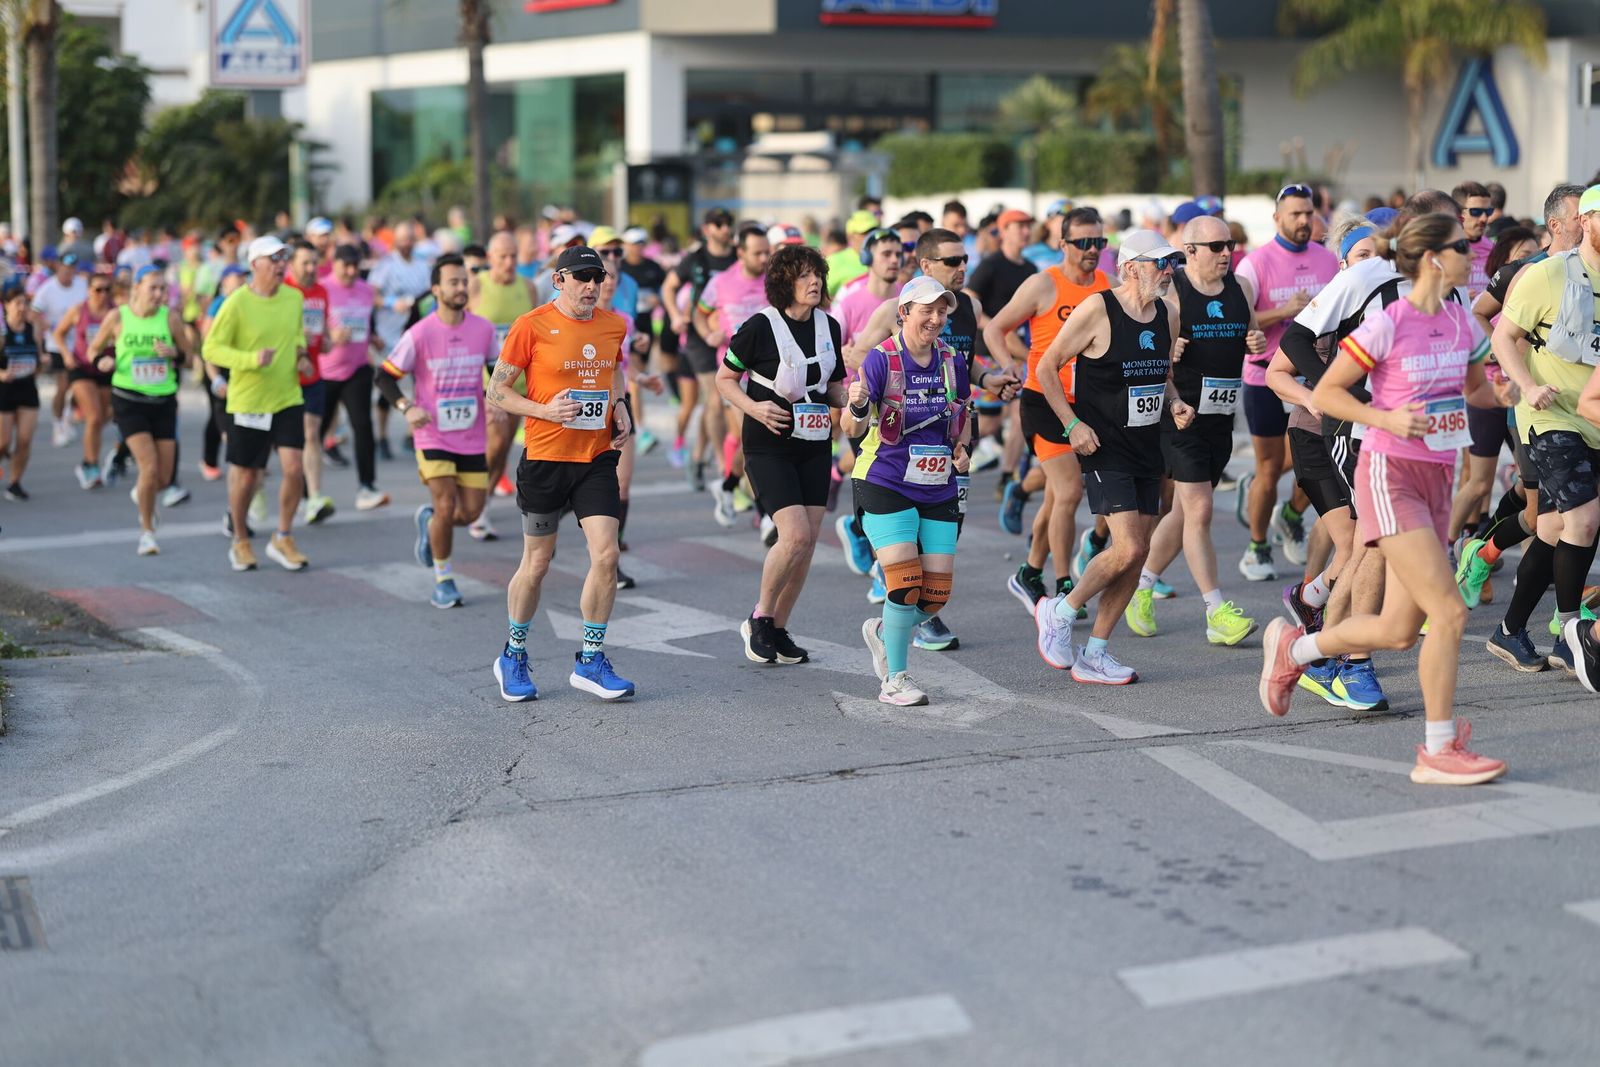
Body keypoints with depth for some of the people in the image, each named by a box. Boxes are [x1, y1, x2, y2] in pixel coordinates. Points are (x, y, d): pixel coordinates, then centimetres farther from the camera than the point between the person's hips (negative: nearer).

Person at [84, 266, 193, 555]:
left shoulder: (170, 317, -1)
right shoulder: (118, 318, -4)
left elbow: (187, 355, 7)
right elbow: (93, 350, 9)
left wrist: (174, 354, -16)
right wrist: (102, 362, -14)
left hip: (164, 401, 3)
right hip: (129, 401, -3)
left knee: (163, 478, 3)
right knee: (149, 467, -17)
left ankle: (141, 494, 41)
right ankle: (147, 532, 1)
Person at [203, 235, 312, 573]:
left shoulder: (294, 297, 3)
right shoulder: (237, 304, -14)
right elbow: (212, 348, -13)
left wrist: (301, 354, 2)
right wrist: (252, 359, -25)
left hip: (288, 399, 4)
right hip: (247, 402, -4)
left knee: (293, 469, -8)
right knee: (246, 476, 7)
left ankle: (283, 539, 10)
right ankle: (240, 541, 28)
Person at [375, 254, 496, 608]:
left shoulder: (483, 329, -1)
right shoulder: (420, 334, -12)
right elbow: (385, 377, -5)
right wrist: (407, 408, -20)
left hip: (472, 437, 4)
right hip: (433, 436, -4)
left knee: (470, 512, 2)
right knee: (446, 505, -14)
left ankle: (428, 520, 37)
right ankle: (443, 579, 5)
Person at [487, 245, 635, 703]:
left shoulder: (614, 325, 5)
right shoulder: (532, 326, -10)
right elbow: (496, 390, -5)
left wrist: (620, 406, 7)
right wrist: (545, 410, -19)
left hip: (597, 458, 4)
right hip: (545, 459, -3)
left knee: (605, 555, -8)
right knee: (537, 563, 6)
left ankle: (591, 661, 5)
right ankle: (513, 657, 27)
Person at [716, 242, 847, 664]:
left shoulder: (829, 326, 6)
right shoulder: (760, 326, -10)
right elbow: (725, 379, -1)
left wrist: (849, 404, -4)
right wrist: (753, 408, -18)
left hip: (815, 446, 6)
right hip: (769, 445, -6)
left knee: (807, 542, 3)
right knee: (795, 535, -17)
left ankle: (778, 627, 17)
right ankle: (759, 618, 4)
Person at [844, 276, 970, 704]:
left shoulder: (951, 361, 4)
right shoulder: (882, 359, -10)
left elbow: (964, 416, 20)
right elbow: (852, 428, -15)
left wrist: (962, 448, 1)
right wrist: (858, 405, -37)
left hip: (939, 491, 5)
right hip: (886, 487, -5)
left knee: (936, 595, 1)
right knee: (905, 585, -13)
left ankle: (883, 632, 30)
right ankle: (894, 679, 3)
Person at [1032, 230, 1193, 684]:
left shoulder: (1168, 315, 8)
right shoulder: (1097, 310, -13)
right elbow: (1046, 366, -7)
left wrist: (1175, 403, 3)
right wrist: (1072, 424, -13)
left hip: (1148, 450, 7)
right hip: (1103, 448, -7)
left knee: (1137, 554, 5)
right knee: (1128, 549, -17)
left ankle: (1094, 655, 15)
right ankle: (1060, 611, 7)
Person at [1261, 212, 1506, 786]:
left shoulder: (1462, 323, 7)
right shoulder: (1387, 324, -13)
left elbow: (1477, 388, 23)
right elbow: (1324, 393, -9)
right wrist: (1387, 419, -21)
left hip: (1436, 479, 8)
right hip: (1390, 475, -8)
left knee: (1399, 630, 8)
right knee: (1449, 611, -14)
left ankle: (1291, 647, 32)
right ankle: (1439, 751, -3)